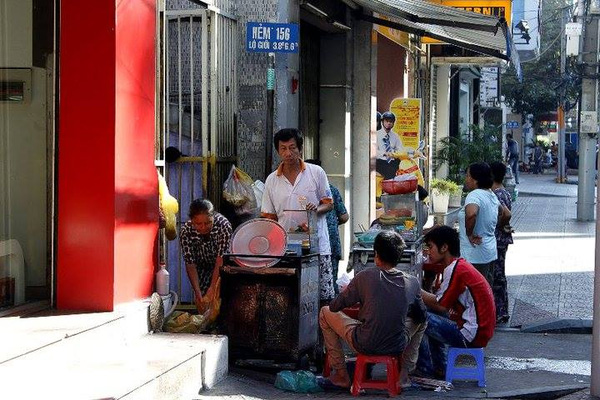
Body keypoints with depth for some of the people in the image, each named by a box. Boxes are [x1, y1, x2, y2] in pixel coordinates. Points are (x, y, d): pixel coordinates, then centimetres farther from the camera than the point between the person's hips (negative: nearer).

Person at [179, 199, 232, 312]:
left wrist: (212, 288, -37)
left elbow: (220, 260, -33)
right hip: (203, 267, 2)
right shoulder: (186, 232, -27)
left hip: (223, 265, -1)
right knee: (201, 301, -6)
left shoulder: (224, 225, -33)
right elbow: (190, 265, -24)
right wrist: (198, 293, -33)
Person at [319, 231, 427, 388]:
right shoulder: (412, 283, -7)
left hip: (364, 345, -3)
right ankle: (405, 373, 29)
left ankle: (341, 374, 24)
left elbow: (334, 307, -4)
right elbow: (421, 315, 9)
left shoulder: (365, 277, -14)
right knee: (421, 319, 33)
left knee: (325, 313, 21)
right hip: (397, 347, 3)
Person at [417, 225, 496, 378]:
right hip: (480, 332, 10)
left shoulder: (455, 269, -15)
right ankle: (439, 368, 20)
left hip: (469, 336, -10)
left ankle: (426, 370, 6)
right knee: (431, 315, 21)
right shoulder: (461, 265, 15)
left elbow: (439, 304, -13)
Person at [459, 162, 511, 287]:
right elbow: (506, 214, 28)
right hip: (490, 252, 10)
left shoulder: (474, 195, -17)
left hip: (475, 255, -10)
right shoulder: (492, 195, 12)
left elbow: (471, 214, -37)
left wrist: (469, 234, -23)